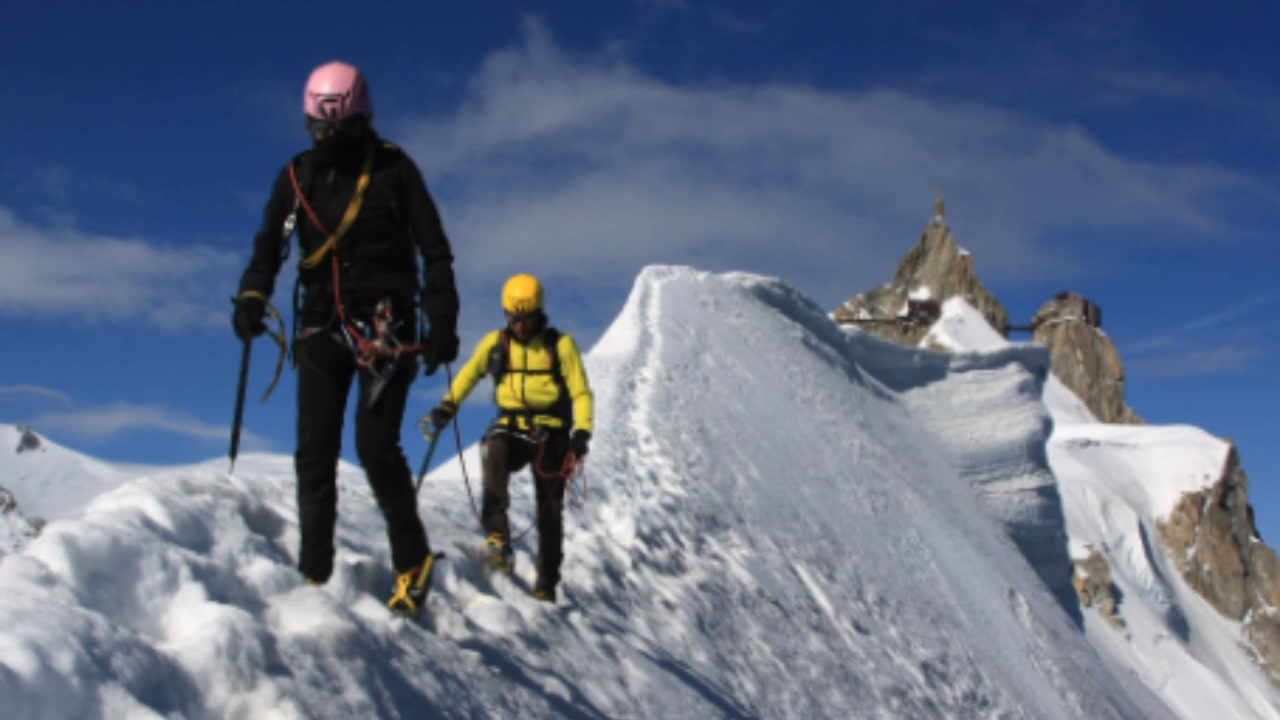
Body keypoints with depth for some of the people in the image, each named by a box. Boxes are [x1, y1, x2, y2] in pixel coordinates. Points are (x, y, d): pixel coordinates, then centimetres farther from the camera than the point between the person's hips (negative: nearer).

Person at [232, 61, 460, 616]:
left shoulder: (393, 169, 1)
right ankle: (313, 574, 3)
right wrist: (252, 297, -15)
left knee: (375, 445, -13)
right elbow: (270, 244, 5)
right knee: (314, 452, -3)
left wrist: (443, 320, -4)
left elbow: (433, 248, 2)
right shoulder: (296, 176, 9)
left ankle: (413, 559, 5)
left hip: (385, 321, -3)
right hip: (322, 323, 4)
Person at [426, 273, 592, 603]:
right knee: (494, 451, -35)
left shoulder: (560, 344, 3)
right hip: (511, 428, 0)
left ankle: (547, 582, 13)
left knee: (550, 509, 0)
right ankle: (498, 538, -39)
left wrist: (582, 431, -14)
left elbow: (580, 391, 1)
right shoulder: (495, 343, 8)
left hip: (550, 433, 0)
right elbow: (468, 374, 16)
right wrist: (447, 406, -1)